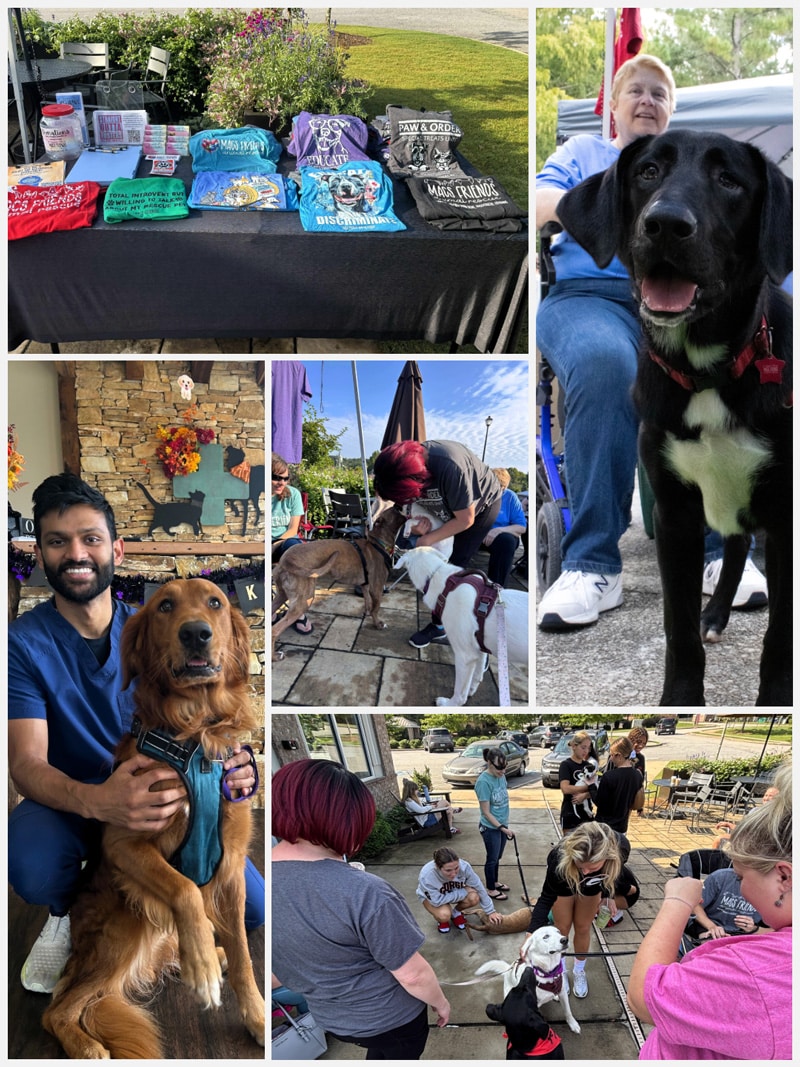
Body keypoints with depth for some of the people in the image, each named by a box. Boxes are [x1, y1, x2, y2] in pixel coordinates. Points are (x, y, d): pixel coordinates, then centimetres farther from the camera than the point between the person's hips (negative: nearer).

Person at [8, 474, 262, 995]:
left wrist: (229, 764, -32)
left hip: (160, 797, 2)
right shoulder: (23, 643, -12)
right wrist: (96, 800, -44)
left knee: (251, 906, -16)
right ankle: (68, 913, 3)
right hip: (68, 803, -2)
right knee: (33, 868, -36)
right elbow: (27, 762, -21)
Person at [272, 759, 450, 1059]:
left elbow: (283, 970, -2)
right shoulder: (364, 893, -35)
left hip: (329, 1018, 5)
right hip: (391, 1016, -5)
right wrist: (441, 1002, -2)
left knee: (378, 1052, 31)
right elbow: (413, 975, -22)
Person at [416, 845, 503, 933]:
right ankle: (441, 919, 6)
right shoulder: (426, 876, -40)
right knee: (444, 915, -32)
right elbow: (437, 900, -30)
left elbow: (479, 888, -20)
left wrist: (490, 912, -13)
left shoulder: (464, 866, -34)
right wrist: (464, 893, -28)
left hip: (454, 891, 3)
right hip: (431, 896, -3)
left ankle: (456, 912, 7)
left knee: (474, 898, -25)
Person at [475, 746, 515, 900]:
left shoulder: (501, 776, -4)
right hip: (490, 828, -7)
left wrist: (505, 825, 16)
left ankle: (494, 882, 40)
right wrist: (502, 828, -21)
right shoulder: (484, 781, -26)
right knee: (492, 859, 10)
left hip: (502, 824, 7)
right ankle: (490, 889, 27)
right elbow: (486, 813, -21)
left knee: (497, 858, 22)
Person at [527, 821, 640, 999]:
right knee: (562, 927, 9)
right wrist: (531, 936, -42)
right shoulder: (561, 856, -48)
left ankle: (579, 970, 38)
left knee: (582, 928, 14)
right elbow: (547, 898, -32)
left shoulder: (620, 848, -42)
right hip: (564, 879, -2)